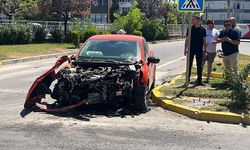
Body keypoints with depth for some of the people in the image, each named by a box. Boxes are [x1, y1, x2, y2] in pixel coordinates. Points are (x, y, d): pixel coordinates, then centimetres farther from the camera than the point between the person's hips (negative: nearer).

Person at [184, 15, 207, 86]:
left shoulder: (202, 29, 3)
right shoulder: (190, 29, 1)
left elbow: (204, 41, 7)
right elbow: (187, 39, 3)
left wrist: (205, 50, 4)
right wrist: (185, 49, -3)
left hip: (199, 50, 1)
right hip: (191, 50, -1)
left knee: (199, 66, 6)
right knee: (189, 65, 3)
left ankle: (199, 80, 13)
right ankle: (188, 80, 11)